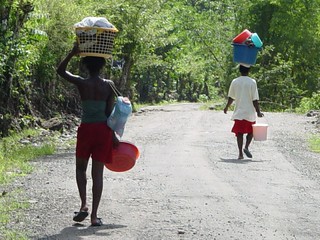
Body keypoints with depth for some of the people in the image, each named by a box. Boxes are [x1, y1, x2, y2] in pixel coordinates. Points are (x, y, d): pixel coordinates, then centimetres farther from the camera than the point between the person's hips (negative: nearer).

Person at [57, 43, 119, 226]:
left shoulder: (82, 83, -6)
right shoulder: (108, 85, -4)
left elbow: (61, 71, 9)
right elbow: (110, 112, -3)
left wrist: (72, 53, 0)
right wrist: (113, 135, 5)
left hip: (86, 129, -1)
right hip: (103, 129, 1)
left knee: (81, 167, 18)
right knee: (98, 172, 4)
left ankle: (84, 205, -2)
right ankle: (94, 215, 2)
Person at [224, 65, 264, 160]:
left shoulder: (234, 82, 1)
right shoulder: (252, 82, -8)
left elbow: (231, 97, 9)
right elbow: (255, 99, -10)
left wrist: (226, 107, 25)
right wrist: (258, 112, -5)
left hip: (238, 112, 2)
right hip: (250, 112, -2)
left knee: (239, 133, 6)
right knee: (251, 131, 14)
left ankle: (240, 153, 0)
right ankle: (246, 147, -7)